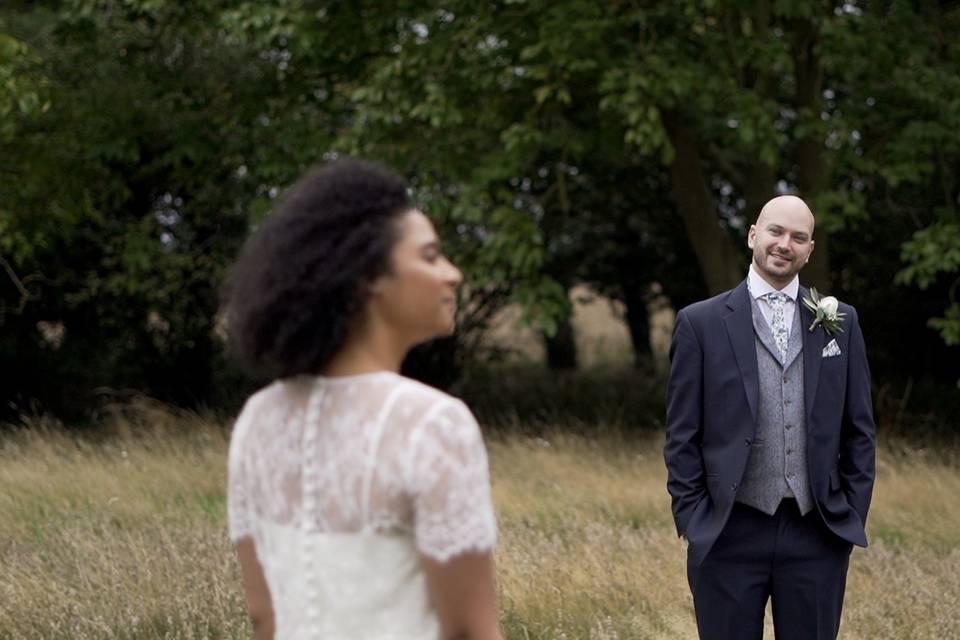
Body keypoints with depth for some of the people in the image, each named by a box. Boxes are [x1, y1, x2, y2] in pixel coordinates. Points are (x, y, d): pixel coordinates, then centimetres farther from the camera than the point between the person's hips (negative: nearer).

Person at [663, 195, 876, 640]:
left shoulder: (839, 322, 8)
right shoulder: (701, 323, 1)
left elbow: (859, 429, 11)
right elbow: (682, 435, 1)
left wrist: (853, 514, 5)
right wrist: (692, 520, -4)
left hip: (818, 534, 2)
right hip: (729, 535, -2)